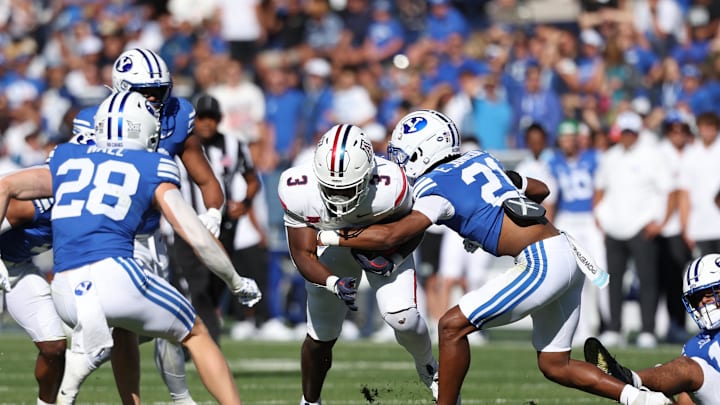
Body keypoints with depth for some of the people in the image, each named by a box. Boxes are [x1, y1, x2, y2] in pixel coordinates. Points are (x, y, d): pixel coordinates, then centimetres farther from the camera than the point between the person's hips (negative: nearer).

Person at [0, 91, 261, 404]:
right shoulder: (152, 170, 12)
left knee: (124, 331, 35)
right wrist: (237, 284, 22)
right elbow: (199, 240, 7)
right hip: (114, 272, -4)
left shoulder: (66, 162, 23)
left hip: (65, 294, 4)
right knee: (195, 335, 18)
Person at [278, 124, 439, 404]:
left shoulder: (389, 187, -39)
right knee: (321, 336, 9)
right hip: (332, 245, 1)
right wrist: (334, 283, -43)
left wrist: (392, 262, -33)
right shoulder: (297, 190, -36)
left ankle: (428, 368, 14)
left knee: (402, 317, -21)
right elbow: (303, 254, -26)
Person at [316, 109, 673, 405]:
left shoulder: (437, 188, -6)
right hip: (567, 256, 9)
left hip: (541, 262, -9)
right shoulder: (479, 161, 18)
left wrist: (332, 237, -4)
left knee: (453, 326, -5)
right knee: (555, 365, 15)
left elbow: (391, 235, -15)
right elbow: (540, 190, 31)